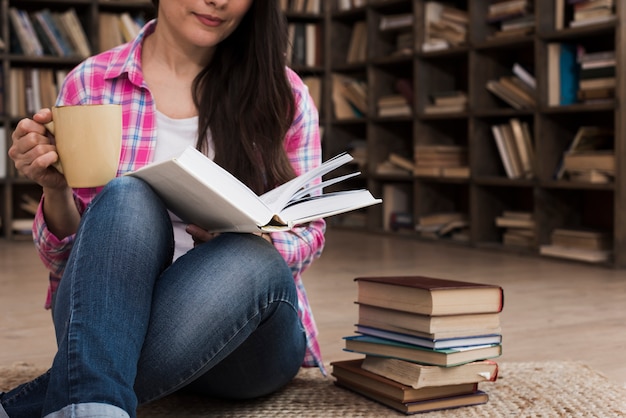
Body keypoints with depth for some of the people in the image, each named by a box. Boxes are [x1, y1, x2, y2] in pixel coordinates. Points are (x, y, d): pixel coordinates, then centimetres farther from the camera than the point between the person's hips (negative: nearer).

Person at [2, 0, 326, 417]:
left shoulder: (283, 92, 5)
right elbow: (62, 255, 6)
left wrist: (244, 241, -17)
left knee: (254, 264, -34)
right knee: (127, 196, -29)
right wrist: (56, 189, -18)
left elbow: (307, 232, 7)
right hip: (115, 314, 0)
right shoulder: (90, 83, 3)